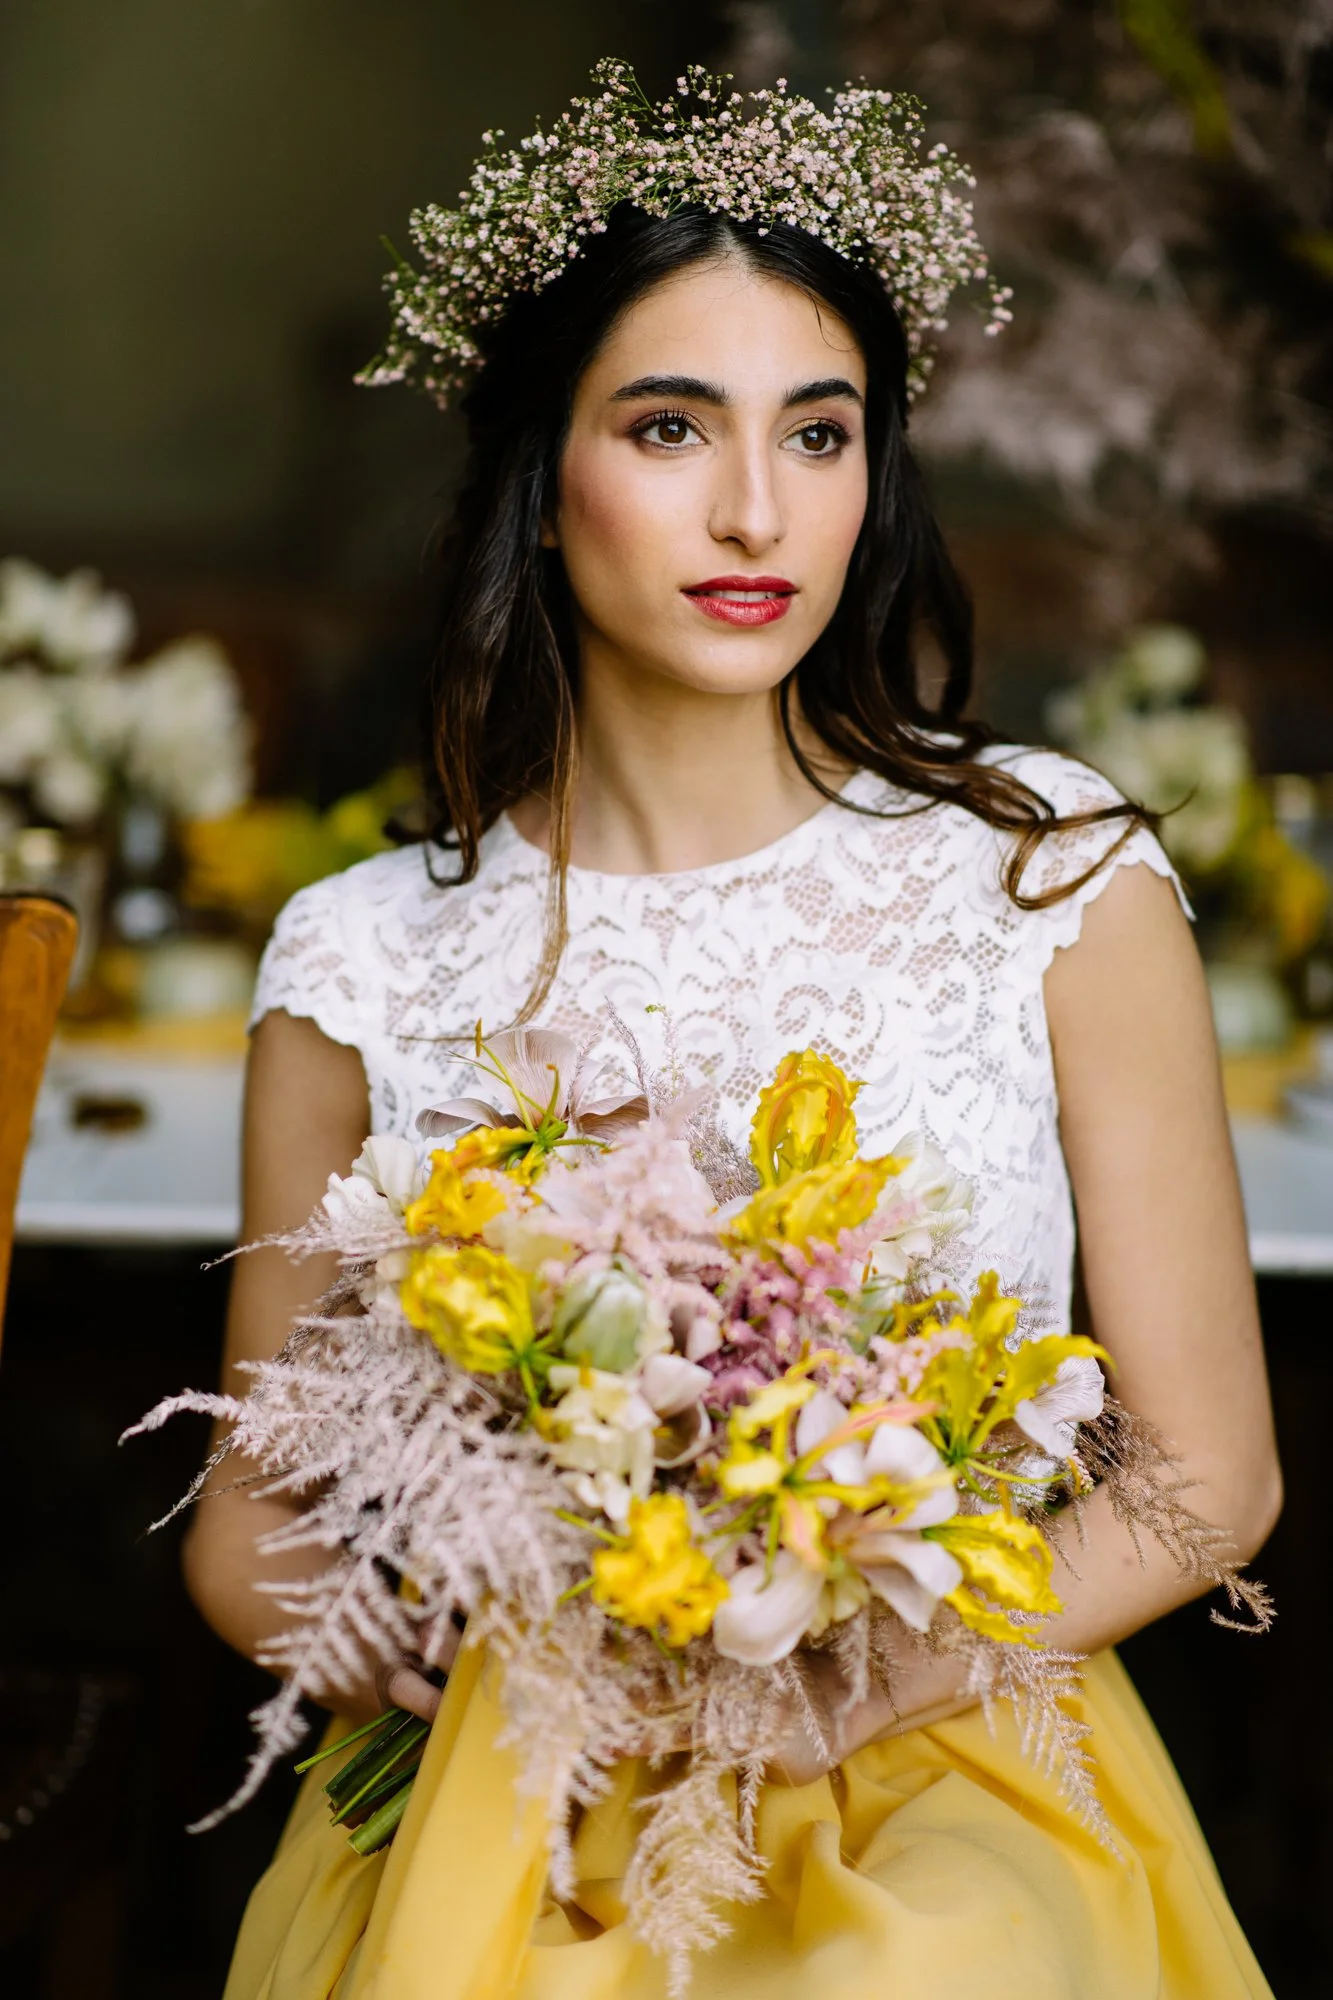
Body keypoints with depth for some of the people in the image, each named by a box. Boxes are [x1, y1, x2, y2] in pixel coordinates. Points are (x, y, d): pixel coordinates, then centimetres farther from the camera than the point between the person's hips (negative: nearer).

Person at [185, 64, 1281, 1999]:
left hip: (954, 1787, -1)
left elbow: (1208, 1467, 0)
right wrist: (456, 1664, -12)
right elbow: (251, 1520, 9)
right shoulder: (368, 960, 0)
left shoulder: (1057, 874, -2)